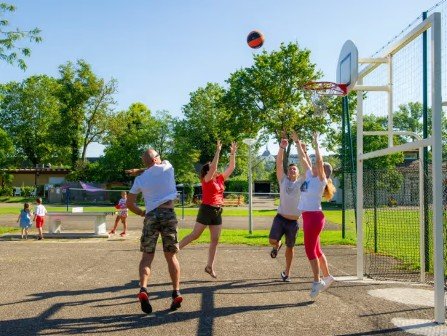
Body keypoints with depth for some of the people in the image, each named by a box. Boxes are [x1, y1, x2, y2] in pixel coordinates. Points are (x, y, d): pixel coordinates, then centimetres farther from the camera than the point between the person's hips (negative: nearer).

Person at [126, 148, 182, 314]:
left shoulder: (140, 179, 7)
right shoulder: (167, 167, 4)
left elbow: (129, 203, 8)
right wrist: (139, 170, 29)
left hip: (151, 216, 0)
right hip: (168, 214, 0)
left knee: (147, 256, 4)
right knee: (171, 256, 8)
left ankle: (143, 289, -16)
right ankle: (176, 292, 5)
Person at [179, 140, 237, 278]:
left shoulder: (220, 179, 11)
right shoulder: (207, 180, -7)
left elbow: (231, 167, 12)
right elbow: (213, 166, -23)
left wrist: (233, 153, 4)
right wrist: (218, 151, -22)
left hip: (217, 212, 7)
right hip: (206, 210, -6)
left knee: (215, 240, 5)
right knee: (195, 235, -5)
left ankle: (209, 266, 11)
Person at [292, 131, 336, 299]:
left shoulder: (321, 179, -8)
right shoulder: (310, 176, 12)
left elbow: (319, 161, -21)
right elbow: (303, 158, 17)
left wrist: (316, 144, -15)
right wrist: (297, 142, 17)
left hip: (314, 216, -9)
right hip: (307, 216, 9)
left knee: (310, 249, -7)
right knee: (315, 249, 15)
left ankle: (317, 281, 0)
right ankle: (327, 277, 27)